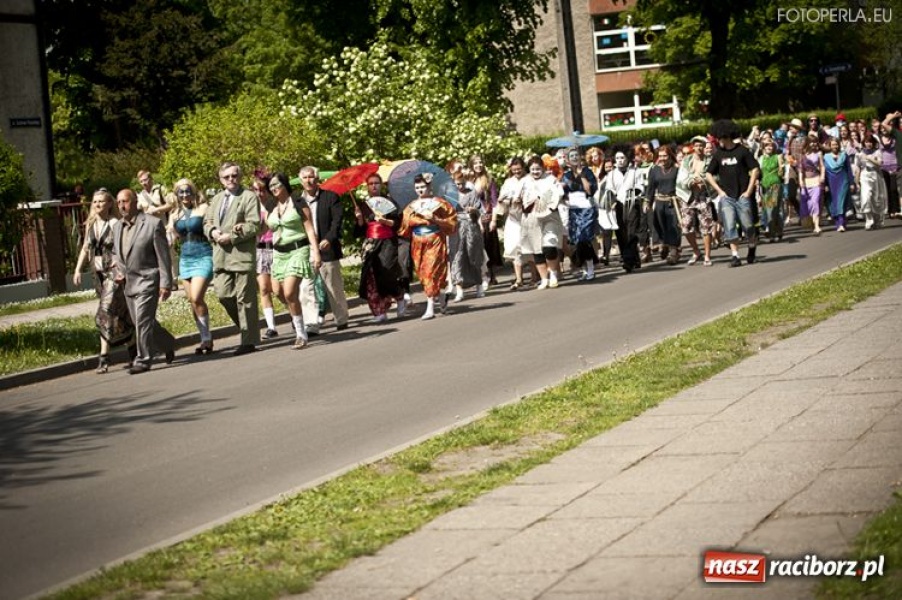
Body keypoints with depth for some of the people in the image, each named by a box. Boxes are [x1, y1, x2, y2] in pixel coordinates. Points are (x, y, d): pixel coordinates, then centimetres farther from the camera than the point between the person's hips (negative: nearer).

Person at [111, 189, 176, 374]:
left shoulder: (153, 223, -10)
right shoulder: (117, 227, 10)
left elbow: (163, 256, -10)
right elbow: (115, 252, 25)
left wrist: (165, 284, -12)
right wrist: (118, 271, 6)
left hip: (147, 280, -7)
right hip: (128, 282, 7)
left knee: (143, 321, -11)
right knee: (143, 323, 13)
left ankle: (143, 360, -2)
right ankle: (168, 344, 34)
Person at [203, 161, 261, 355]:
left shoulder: (249, 197, -1)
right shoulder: (217, 199, 20)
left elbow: (253, 225, -9)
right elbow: (207, 221, 22)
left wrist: (231, 236, -15)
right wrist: (212, 231, -1)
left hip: (242, 255, -6)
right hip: (221, 257, 6)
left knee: (245, 298, -3)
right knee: (223, 295, 1)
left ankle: (249, 341, 3)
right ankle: (246, 327, 21)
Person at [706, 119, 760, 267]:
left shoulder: (742, 151, -4)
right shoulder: (718, 154, 6)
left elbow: (755, 169, -3)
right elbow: (709, 174, 14)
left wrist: (749, 190, -7)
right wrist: (719, 190, 4)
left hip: (742, 196, -3)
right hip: (726, 197, 3)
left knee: (747, 226, 3)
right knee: (729, 227, -7)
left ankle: (752, 249, 28)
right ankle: (735, 255, -4)